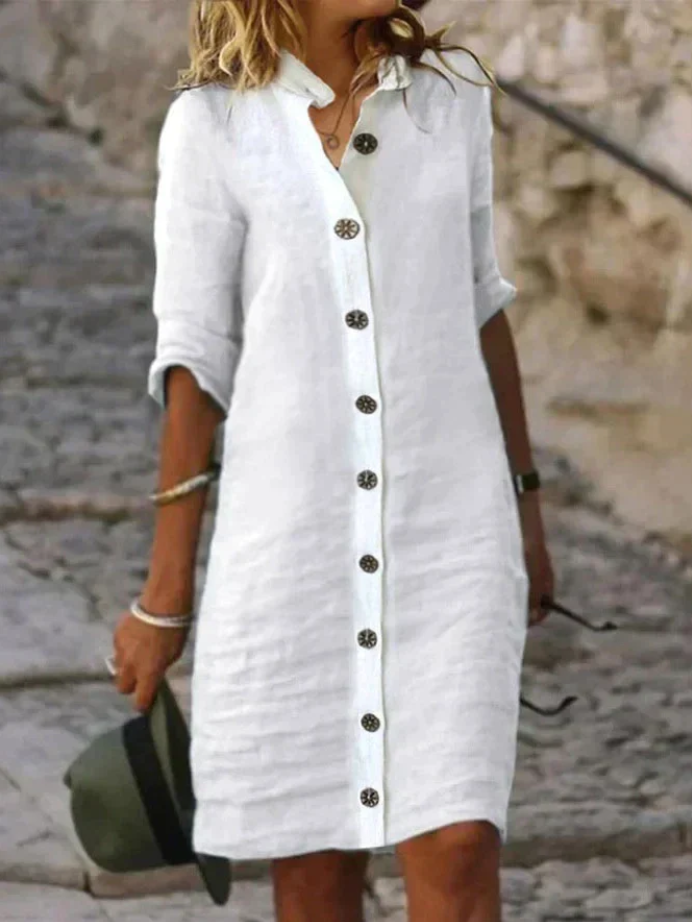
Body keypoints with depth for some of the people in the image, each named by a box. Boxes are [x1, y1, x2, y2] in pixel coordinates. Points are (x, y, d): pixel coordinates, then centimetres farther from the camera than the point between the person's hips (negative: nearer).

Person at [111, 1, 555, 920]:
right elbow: (194, 360, -3)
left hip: (444, 527, 1)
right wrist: (164, 596, -2)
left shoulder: (448, 94, 3)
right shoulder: (212, 123, -5)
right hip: (293, 533, -1)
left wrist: (525, 509, 17)